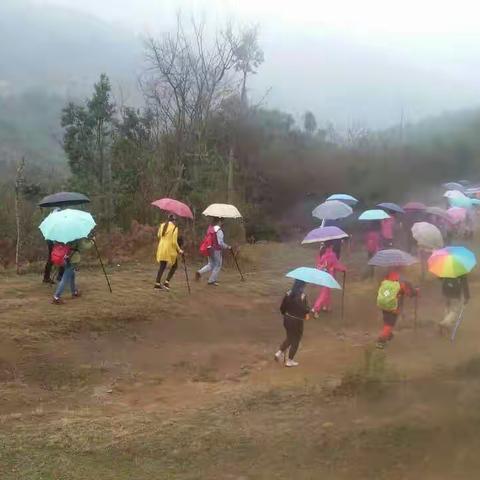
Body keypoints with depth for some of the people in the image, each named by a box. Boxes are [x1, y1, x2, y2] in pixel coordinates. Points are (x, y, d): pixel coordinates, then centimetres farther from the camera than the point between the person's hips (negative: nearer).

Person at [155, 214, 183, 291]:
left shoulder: (162, 226, 6)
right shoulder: (174, 228, -10)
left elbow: (158, 235, 16)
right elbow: (174, 242, -14)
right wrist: (179, 250, -3)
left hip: (161, 248, 6)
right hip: (170, 249, -6)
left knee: (162, 266, 13)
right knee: (174, 266, 10)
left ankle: (157, 283, 8)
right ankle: (166, 282, -1)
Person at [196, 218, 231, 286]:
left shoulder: (210, 228, 5)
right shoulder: (219, 231, -19)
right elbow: (220, 243, -22)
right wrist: (227, 247, -7)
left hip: (210, 250, 7)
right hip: (216, 250, -7)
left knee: (211, 264, 20)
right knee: (217, 265, 9)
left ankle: (199, 272, 2)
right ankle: (212, 281, 14)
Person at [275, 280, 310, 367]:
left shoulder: (288, 293, -4)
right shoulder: (302, 296, -21)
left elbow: (282, 307, 1)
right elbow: (305, 310, -20)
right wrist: (306, 314, 2)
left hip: (287, 319, 5)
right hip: (297, 321, -5)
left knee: (289, 338, 27)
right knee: (295, 341, 12)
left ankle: (280, 352, 13)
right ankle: (289, 361, 19)